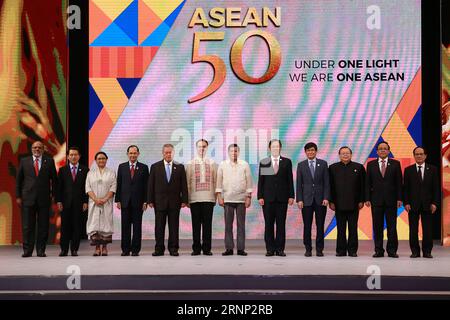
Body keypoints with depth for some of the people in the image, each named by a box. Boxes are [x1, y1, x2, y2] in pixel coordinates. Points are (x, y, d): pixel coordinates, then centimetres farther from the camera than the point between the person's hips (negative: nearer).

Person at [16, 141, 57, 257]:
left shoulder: (49, 161, 7)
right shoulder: (24, 161, 8)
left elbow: (54, 179, 9)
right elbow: (18, 180, 10)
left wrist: (53, 194, 2)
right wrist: (18, 196, 4)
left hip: (44, 198, 0)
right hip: (28, 198, 0)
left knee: (43, 226, 2)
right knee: (27, 226, 1)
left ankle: (41, 250, 9)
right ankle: (27, 250, 6)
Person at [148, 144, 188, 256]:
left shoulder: (180, 167, 6)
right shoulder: (155, 167, 6)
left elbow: (184, 185, 4)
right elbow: (151, 185, 4)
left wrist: (184, 200, -3)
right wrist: (150, 200, -2)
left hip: (175, 201, 0)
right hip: (160, 201, 0)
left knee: (174, 226, 2)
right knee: (159, 226, 1)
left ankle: (173, 248, 7)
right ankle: (159, 249, 6)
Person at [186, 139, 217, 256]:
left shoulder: (212, 163, 10)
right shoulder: (190, 163, 9)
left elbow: (215, 181, 10)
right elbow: (187, 182, 8)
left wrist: (215, 197, 4)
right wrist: (187, 198, 3)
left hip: (208, 198, 0)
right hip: (194, 198, 0)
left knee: (207, 224, -1)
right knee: (196, 224, 1)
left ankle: (206, 248, 2)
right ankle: (196, 248, 5)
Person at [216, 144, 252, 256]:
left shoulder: (244, 165, 6)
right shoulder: (222, 165, 6)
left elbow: (249, 181, 6)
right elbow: (219, 182, 7)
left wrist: (249, 197, 0)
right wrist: (219, 196, 0)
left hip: (241, 198, 0)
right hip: (227, 199, 0)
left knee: (241, 225, 1)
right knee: (228, 225, 1)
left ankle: (241, 248, 5)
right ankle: (229, 248, 6)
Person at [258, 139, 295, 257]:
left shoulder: (287, 162, 8)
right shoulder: (263, 163, 7)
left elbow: (290, 180, 6)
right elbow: (261, 181, 5)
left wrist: (291, 196, 0)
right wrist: (260, 197, -2)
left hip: (282, 198, 0)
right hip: (268, 198, 0)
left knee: (281, 224, 1)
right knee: (268, 224, 1)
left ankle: (280, 249, 5)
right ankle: (270, 249, 6)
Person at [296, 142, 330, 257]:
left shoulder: (323, 164, 6)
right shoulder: (301, 165, 6)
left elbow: (326, 182, 3)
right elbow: (299, 184, 5)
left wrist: (326, 198, -6)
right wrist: (299, 199, -4)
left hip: (320, 199, 0)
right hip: (307, 200, 0)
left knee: (320, 225, 2)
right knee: (307, 226, 1)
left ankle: (319, 249, 8)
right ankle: (308, 249, 8)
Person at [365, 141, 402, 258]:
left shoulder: (395, 164, 5)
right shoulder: (371, 164, 8)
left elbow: (399, 182, 3)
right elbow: (368, 183, 6)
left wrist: (399, 198, -4)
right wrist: (367, 199, -1)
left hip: (391, 200, -1)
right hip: (376, 200, 1)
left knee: (392, 226, 1)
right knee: (377, 226, 3)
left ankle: (392, 250, 7)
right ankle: (379, 250, 8)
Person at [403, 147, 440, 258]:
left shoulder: (432, 169, 6)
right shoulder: (408, 170, 6)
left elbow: (436, 188, 4)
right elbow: (405, 188, 3)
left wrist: (434, 203, -5)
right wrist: (406, 203, -6)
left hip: (427, 204, 0)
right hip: (413, 204, 0)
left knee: (427, 230, 1)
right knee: (413, 229, 2)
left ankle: (427, 251, 9)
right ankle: (415, 251, 9)